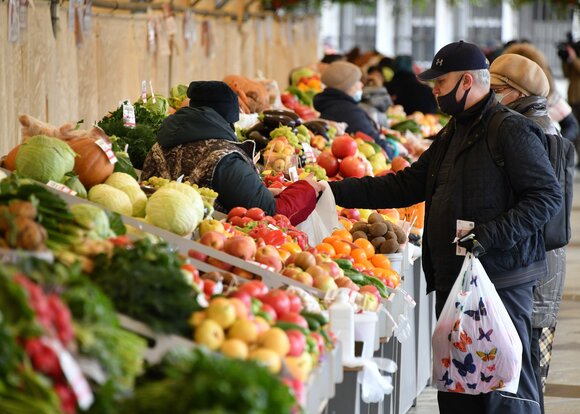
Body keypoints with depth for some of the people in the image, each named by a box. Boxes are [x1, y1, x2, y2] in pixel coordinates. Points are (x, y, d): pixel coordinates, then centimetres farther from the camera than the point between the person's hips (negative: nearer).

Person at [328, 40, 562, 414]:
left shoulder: (513, 131, -10)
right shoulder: (452, 134, 20)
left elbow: (547, 195, -15)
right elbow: (404, 186, 21)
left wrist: (490, 235, -22)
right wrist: (336, 191, 13)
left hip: (500, 279, -9)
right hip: (452, 281, 9)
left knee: (506, 384, -9)